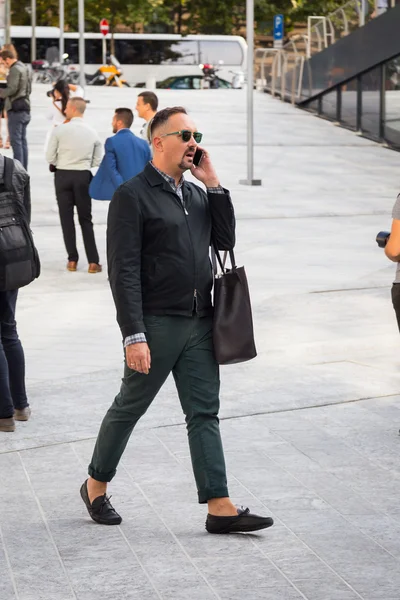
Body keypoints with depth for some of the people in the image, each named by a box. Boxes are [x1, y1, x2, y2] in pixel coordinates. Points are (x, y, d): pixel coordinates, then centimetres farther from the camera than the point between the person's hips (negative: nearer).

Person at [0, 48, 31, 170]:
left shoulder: (15, 69, -13)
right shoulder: (24, 68, 16)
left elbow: (12, 89, -20)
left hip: (16, 109, -10)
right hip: (25, 108, 10)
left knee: (16, 141, -8)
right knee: (22, 141, 11)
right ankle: (23, 169, 12)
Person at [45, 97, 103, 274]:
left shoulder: (59, 130, -9)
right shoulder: (92, 133, -1)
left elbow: (50, 157, -6)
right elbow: (97, 161, 2)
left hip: (63, 175, -2)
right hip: (83, 176, 2)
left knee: (66, 218, 8)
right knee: (86, 219, 9)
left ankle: (72, 260, 7)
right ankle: (93, 261, 3)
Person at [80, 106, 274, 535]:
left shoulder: (196, 194, 14)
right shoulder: (132, 195, -9)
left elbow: (225, 241, 9)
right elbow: (123, 271, -14)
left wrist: (213, 184, 2)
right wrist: (133, 336, -20)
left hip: (199, 323, 6)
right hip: (156, 323, -6)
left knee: (204, 413, 2)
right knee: (129, 407, 7)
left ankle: (219, 507, 0)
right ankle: (96, 486, 26)